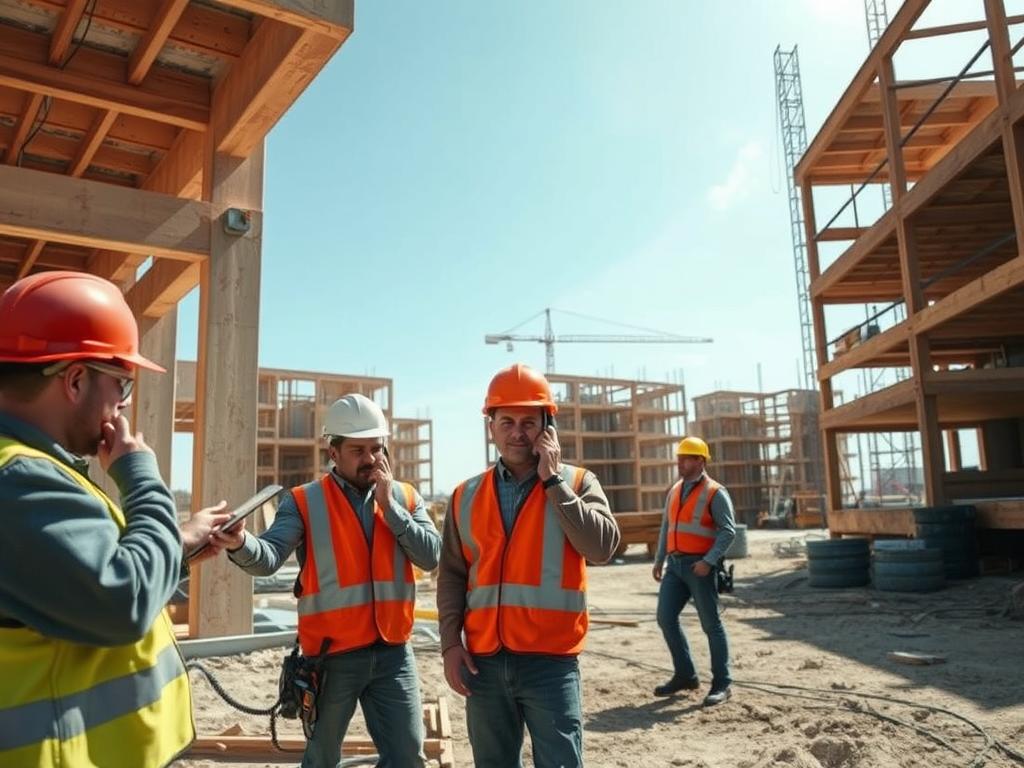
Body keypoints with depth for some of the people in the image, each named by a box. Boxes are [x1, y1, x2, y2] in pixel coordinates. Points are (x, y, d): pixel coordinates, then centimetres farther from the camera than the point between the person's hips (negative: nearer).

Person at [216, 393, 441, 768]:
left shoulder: (405, 497, 3)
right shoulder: (304, 501, -6)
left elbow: (430, 556, -7)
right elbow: (270, 556, -20)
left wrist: (389, 506, -14)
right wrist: (241, 543, -43)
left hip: (393, 653, 2)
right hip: (333, 656, -2)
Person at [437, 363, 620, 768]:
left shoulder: (577, 483, -1)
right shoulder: (466, 496, 6)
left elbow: (602, 546, -16)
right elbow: (452, 576, 9)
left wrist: (553, 480, -15)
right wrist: (450, 643, 0)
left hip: (550, 660, -3)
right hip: (484, 661, 3)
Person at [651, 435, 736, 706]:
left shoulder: (715, 493, -7)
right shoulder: (674, 490, 14)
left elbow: (728, 530, -12)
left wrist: (709, 561, -21)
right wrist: (659, 559, 15)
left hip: (699, 566, -7)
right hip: (675, 564, 7)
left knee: (711, 624, 1)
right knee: (665, 618, 4)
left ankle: (722, 683, 13)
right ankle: (685, 675, 19)